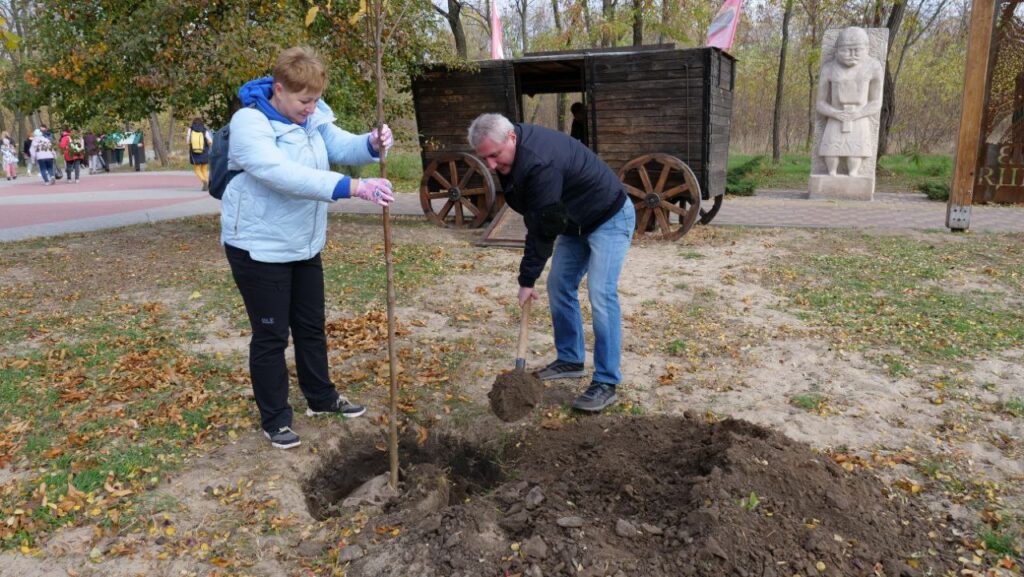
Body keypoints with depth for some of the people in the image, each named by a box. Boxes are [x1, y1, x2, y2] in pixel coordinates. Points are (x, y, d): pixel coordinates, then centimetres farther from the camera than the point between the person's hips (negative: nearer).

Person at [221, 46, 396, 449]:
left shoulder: (313, 116, 2)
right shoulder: (250, 123, -22)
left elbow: (342, 146, -6)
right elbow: (285, 175, -37)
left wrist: (372, 145, -31)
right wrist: (354, 188, -45)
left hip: (304, 244, 7)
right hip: (259, 246, -7)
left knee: (311, 325, 19)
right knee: (271, 334, 3)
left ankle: (321, 398, 37)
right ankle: (275, 419, 19)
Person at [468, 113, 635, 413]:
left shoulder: (541, 162, -35)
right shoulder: (513, 150, -4)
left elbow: (544, 227, -30)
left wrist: (527, 279, -20)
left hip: (609, 219, -9)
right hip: (575, 221, 10)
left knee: (601, 295, -17)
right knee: (559, 286, 9)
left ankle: (606, 383, -12)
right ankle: (570, 359, 22)